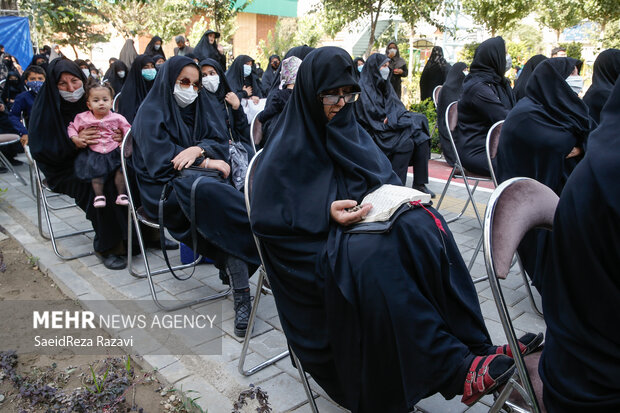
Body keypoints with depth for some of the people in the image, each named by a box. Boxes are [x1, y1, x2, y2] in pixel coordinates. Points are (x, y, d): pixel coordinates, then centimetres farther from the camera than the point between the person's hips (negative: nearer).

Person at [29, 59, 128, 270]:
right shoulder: (45, 108, -4)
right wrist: (73, 143, -25)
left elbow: (115, 130, 13)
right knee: (103, 185, -33)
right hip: (65, 169, -4)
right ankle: (106, 247, -19)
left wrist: (120, 137, -13)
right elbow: (39, 149, -10)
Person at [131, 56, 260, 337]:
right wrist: (207, 162, -12)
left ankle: (242, 296, -34)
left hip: (198, 177, 5)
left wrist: (198, 149, -15)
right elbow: (160, 161, -13)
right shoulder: (151, 113, 0)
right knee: (207, 189, -38)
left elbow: (220, 141, 7)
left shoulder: (196, 108, 19)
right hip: (165, 187, -5)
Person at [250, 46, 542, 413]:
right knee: (375, 258, -37)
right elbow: (265, 217, -11)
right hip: (315, 243, -5)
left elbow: (385, 178, 17)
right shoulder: (288, 149, -5)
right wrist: (327, 213, -23)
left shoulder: (351, 132, 12)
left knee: (424, 226, -25)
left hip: (368, 220, 6)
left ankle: (475, 347, -23)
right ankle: (456, 369, -30)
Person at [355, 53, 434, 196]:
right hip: (376, 133, -7)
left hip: (390, 127, 7)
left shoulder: (385, 85, 18)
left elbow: (398, 108, 12)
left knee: (421, 138, -16)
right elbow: (371, 117, -14)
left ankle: (419, 184, -13)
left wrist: (391, 117, -8)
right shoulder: (363, 88, -6)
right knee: (406, 142, -29)